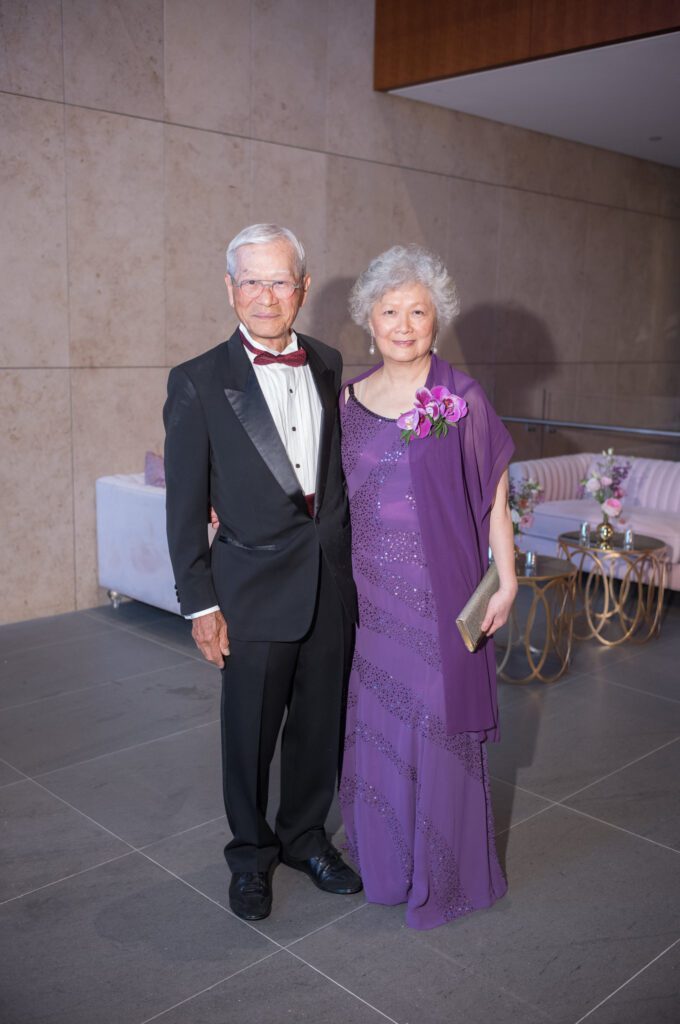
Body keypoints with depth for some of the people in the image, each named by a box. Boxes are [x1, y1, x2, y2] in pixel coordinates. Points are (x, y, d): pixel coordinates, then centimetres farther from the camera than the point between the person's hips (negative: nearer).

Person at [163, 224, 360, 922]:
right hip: (256, 585, -3)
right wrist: (200, 604, -8)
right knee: (250, 730, 10)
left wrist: (351, 561, 10)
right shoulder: (198, 382, -8)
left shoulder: (329, 367, 4)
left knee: (320, 721, 16)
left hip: (332, 580, 4)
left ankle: (306, 835, 39)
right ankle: (251, 854, 34)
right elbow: (185, 506, -7)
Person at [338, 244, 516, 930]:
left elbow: (493, 499, -3)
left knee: (437, 725, 5)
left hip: (440, 591, -4)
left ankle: (442, 872, 26)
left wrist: (505, 580, -5)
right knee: (373, 724, 14)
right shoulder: (349, 400, 5)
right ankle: (383, 860, 35)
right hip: (368, 592, 4)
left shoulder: (463, 399, -6)